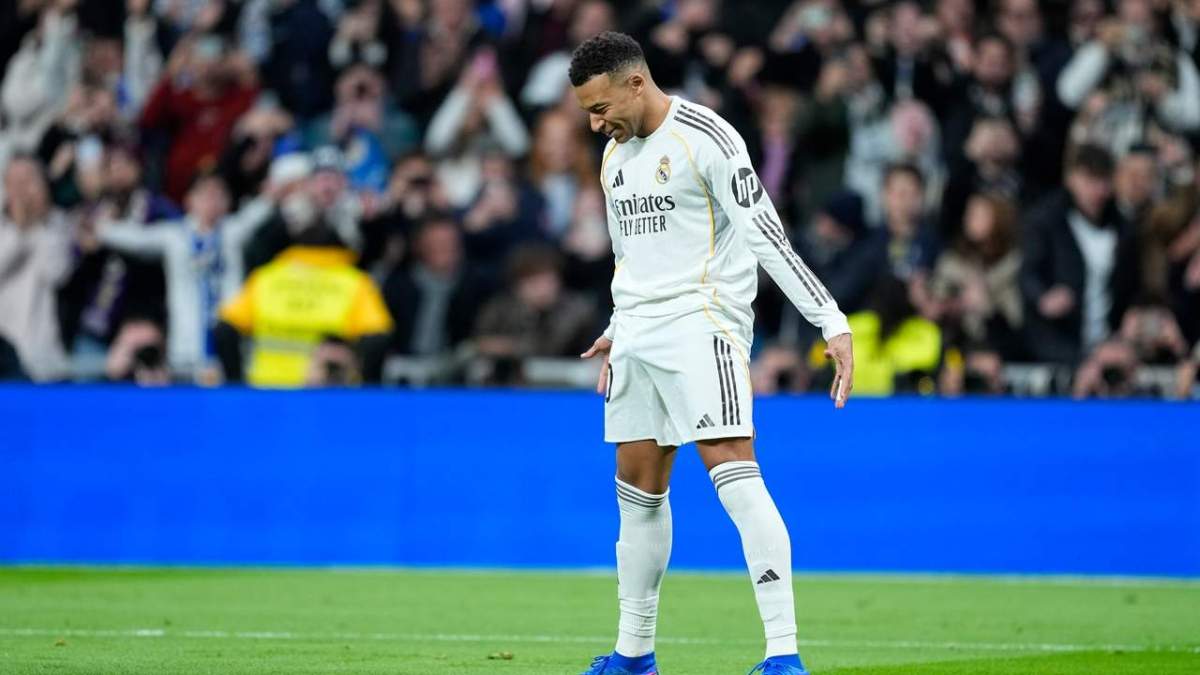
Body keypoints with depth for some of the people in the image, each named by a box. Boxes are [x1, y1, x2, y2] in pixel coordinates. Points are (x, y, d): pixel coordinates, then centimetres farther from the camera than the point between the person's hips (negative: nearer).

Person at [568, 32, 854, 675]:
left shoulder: (706, 138, -12)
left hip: (701, 324, -8)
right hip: (637, 338, 8)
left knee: (734, 473, -18)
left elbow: (765, 237, -16)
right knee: (638, 490, 11)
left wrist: (832, 323, -21)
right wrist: (619, 331, 29)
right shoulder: (614, 157, 14)